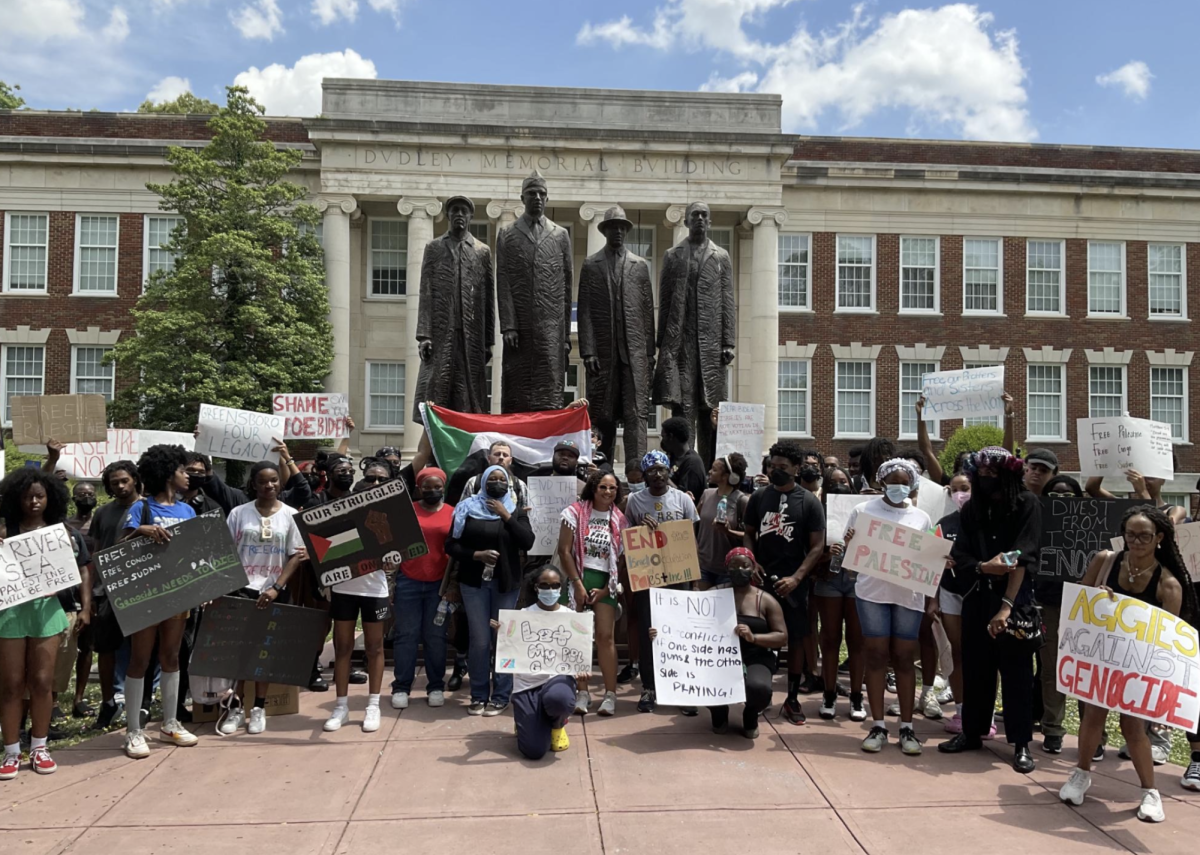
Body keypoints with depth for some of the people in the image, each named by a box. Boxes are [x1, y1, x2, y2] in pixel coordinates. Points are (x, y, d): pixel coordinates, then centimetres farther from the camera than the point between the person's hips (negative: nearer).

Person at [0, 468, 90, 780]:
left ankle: (39, 748, 17)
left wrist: (85, 608, -2)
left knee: (41, 681, 5)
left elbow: (83, 570, 7)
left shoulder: (63, 532, 6)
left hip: (48, 609, 1)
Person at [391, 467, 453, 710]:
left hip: (440, 584, 0)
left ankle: (436, 687, 15)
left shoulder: (453, 513, 3)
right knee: (406, 635, 4)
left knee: (436, 636, 7)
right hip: (408, 582, 0)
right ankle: (401, 687, 12)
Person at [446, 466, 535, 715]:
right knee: (479, 640, -1)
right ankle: (479, 695, 12)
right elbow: (451, 545, 1)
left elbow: (527, 542, -8)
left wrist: (506, 515, -11)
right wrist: (477, 555, -13)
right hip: (474, 582, 0)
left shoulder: (516, 511, 6)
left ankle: (500, 696, 11)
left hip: (506, 583, 1)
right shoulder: (467, 508, 3)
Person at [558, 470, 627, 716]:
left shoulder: (619, 520, 6)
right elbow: (564, 550, -4)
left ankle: (610, 694, 0)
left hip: (605, 582, 1)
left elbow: (623, 558, 5)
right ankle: (581, 693, 7)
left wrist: (606, 589, -3)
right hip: (579, 578, -1)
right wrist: (578, 584, -9)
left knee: (605, 636, -5)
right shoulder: (575, 512, 0)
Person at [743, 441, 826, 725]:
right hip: (760, 578, 2)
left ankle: (792, 699, 17)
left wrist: (796, 578, -15)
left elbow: (817, 546, -4)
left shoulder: (809, 502, -2)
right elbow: (749, 534, 11)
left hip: (793, 582, -2)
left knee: (795, 640, 5)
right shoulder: (759, 497, 5)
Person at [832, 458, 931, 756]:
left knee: (905, 658, 5)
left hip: (909, 595, 1)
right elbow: (849, 551, 6)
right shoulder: (863, 511, 3)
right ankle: (878, 726, 10)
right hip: (872, 592, -1)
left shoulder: (921, 517, 9)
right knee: (876, 656, 2)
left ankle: (907, 727, 13)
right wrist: (841, 549, -16)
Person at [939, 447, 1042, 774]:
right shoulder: (971, 508, 6)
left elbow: (1023, 557, -16)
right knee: (975, 667, 10)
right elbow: (959, 556, 1)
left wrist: (1006, 605, -22)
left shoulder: (1027, 504, -8)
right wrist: (983, 567, -21)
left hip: (1016, 598, -4)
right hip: (977, 596, 4)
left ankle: (1021, 744, 10)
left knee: (1016, 670, 1)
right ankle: (972, 732, 23)